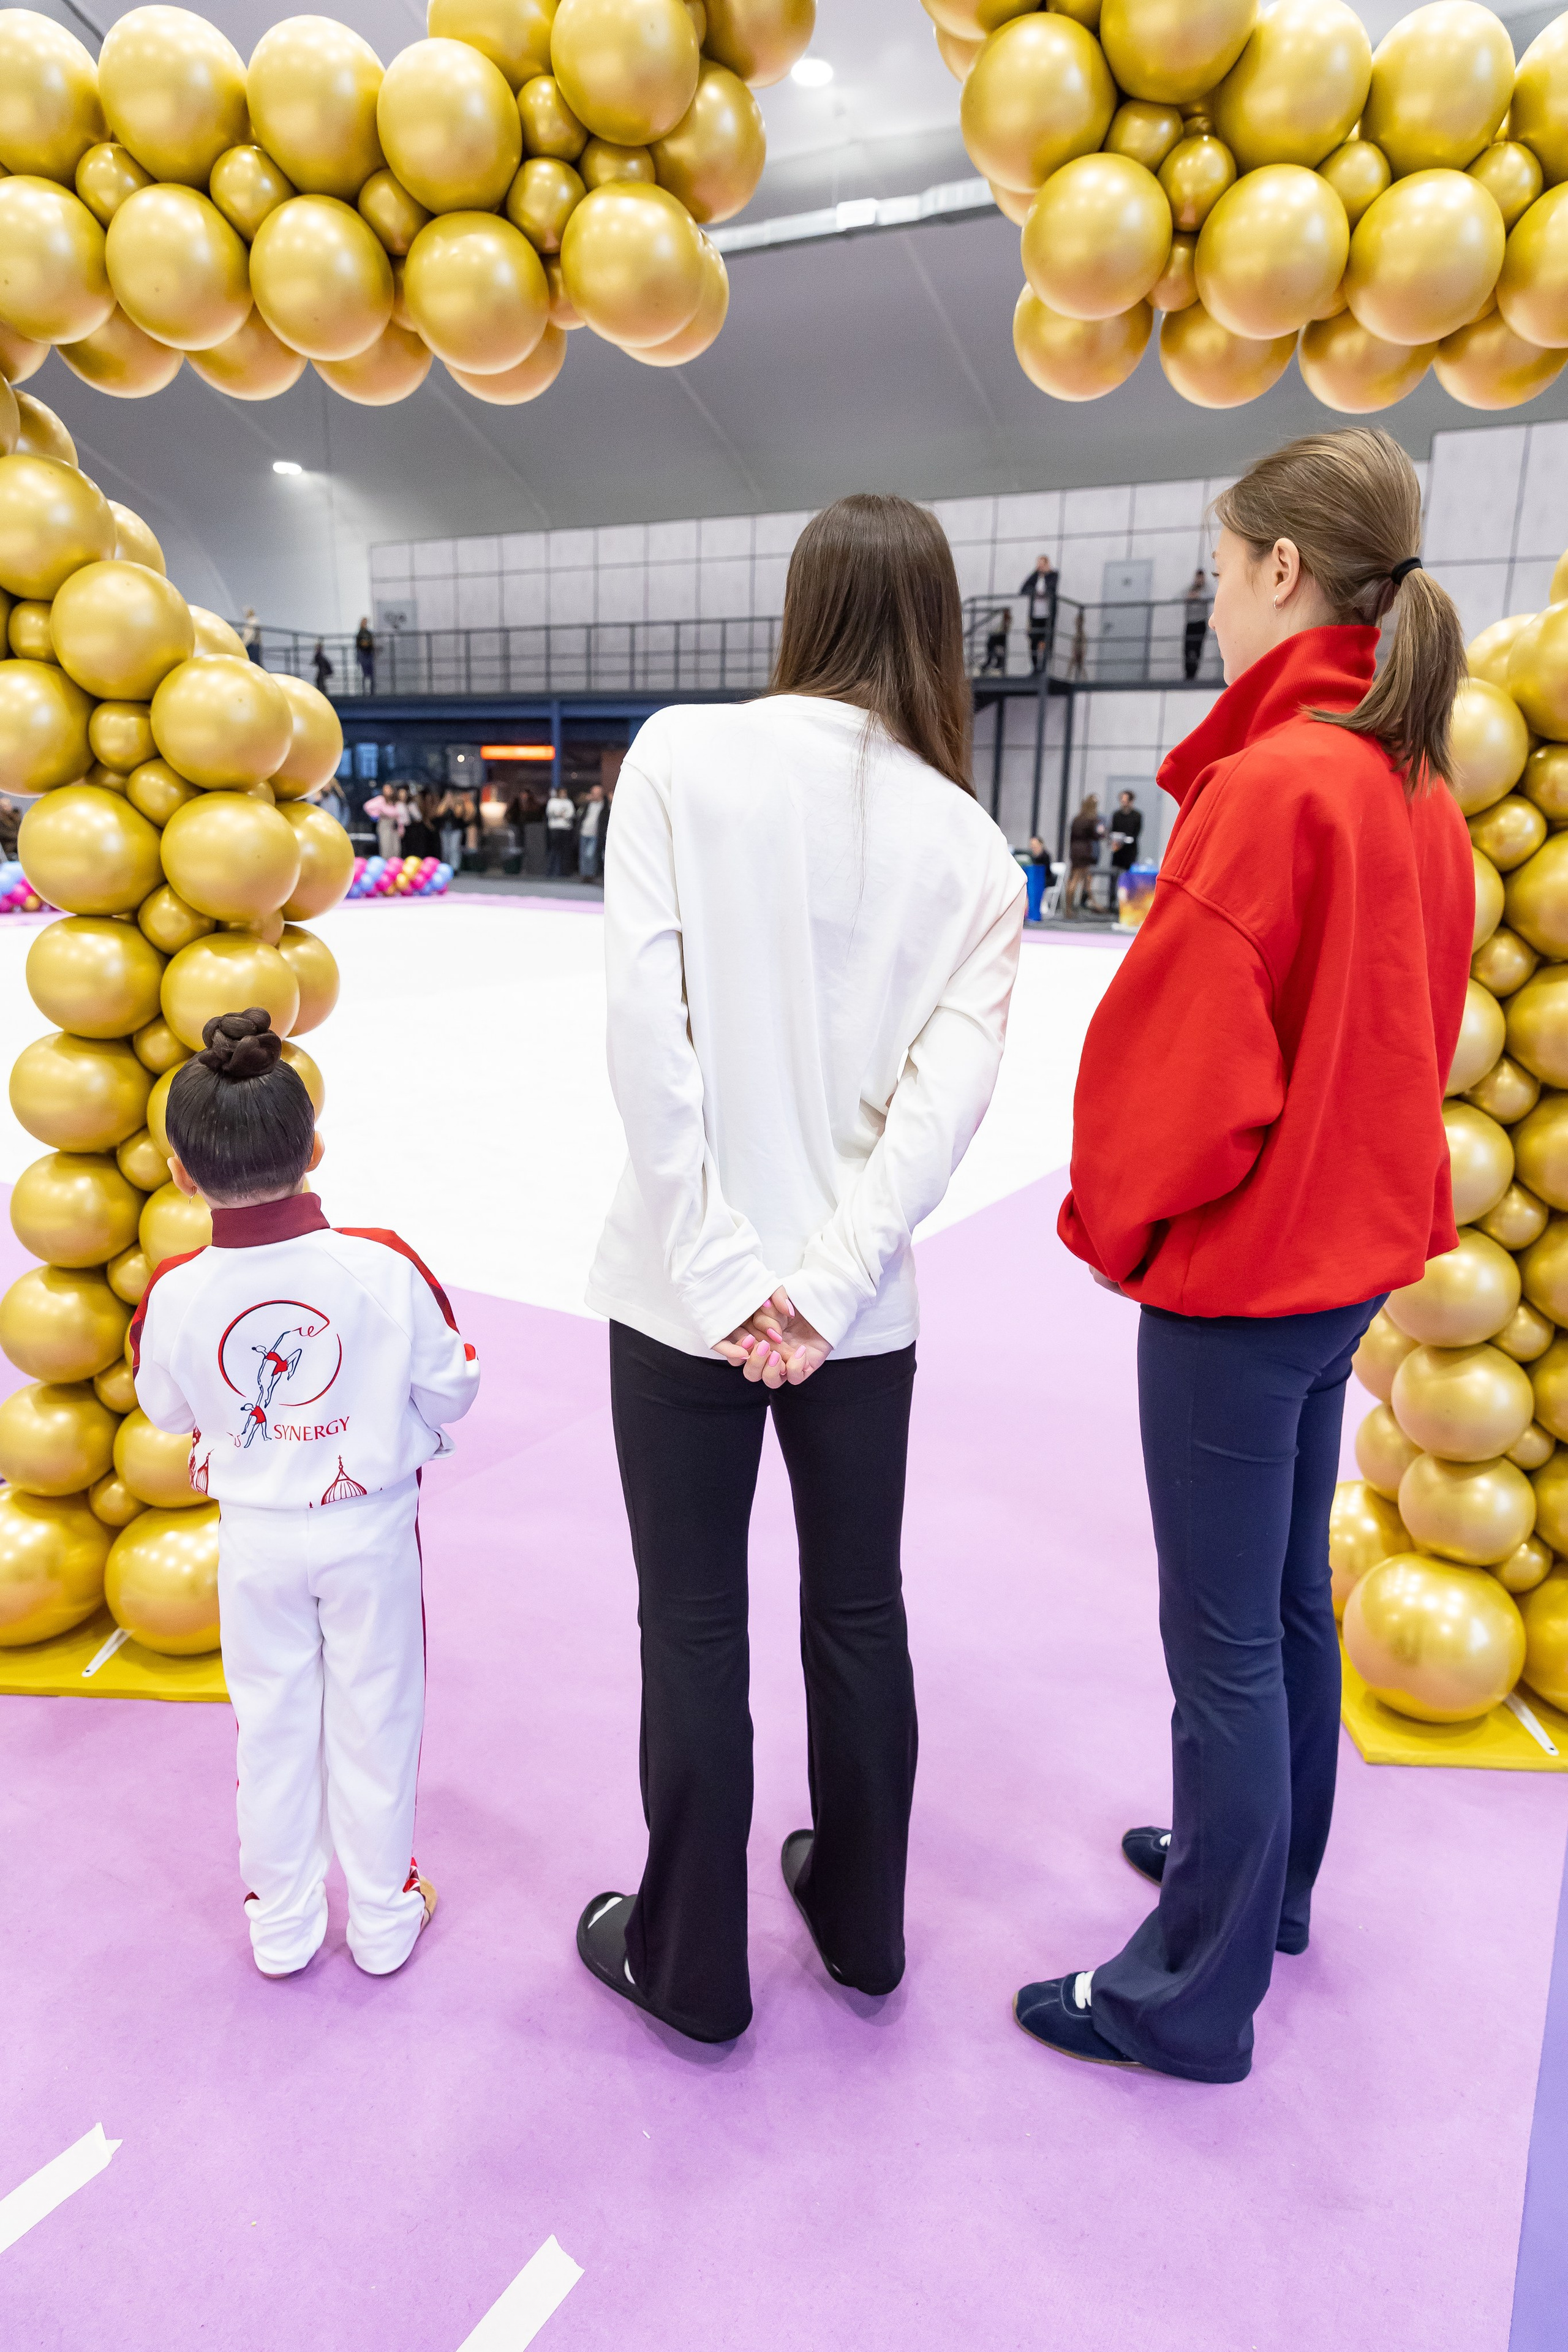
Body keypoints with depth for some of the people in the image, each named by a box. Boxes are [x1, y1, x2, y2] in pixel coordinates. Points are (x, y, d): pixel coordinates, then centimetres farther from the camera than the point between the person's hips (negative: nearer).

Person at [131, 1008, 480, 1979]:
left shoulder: (175, 1294, -18)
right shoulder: (385, 1267, -23)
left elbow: (166, 1407, 2)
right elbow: (450, 1389, -11)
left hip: (254, 1534, 1)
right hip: (371, 1528, -1)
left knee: (272, 1722, 20)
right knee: (375, 1717, 16)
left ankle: (283, 1921, 37)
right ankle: (384, 1916, 33)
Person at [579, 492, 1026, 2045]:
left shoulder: (680, 756, -6)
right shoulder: (974, 851, 1)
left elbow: (646, 1027, -15)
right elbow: (948, 1093, -10)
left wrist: (722, 1273, -12)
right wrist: (821, 1289, -10)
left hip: (684, 1285, -2)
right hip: (858, 1309, 3)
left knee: (694, 1627, 12)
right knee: (858, 1614, 19)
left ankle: (689, 1963, 33)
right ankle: (860, 1920, 41)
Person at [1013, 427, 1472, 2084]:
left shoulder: (1274, 782, -21)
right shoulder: (1416, 787, 7)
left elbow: (1186, 1047, -21)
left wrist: (1111, 1214, -4)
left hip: (1238, 1269, -9)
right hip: (1348, 1247, 9)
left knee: (1223, 1640, 5)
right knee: (1290, 1601, 23)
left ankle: (1194, 1995, 24)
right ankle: (1267, 1879, 44)